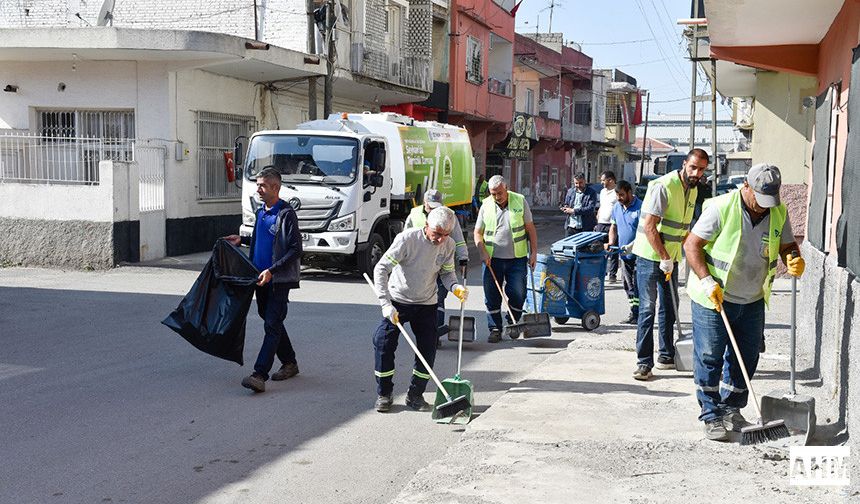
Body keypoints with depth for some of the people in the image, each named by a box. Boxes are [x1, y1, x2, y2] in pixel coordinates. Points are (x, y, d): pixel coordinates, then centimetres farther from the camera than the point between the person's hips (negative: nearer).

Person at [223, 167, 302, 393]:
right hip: (261, 279, 9)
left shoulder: (286, 214, -13)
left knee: (272, 325, -11)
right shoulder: (260, 212, 13)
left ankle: (259, 375, -17)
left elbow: (296, 249, -17)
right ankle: (289, 363, 29)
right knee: (270, 321, 15)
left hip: (279, 281, -9)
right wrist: (242, 239, 14)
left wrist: (272, 270, -22)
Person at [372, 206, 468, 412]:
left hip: (427, 304, 3)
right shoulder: (407, 239, -24)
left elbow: (447, 273, 4)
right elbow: (381, 268, -23)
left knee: (428, 348, -1)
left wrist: (456, 287, -20)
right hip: (397, 301, -3)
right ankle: (383, 394, 7)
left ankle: (415, 395, 15)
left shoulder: (448, 245, -9)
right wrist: (386, 304, -31)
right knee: (383, 343, -9)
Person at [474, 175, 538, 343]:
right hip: (492, 258, 1)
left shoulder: (520, 201, -1)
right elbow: (478, 232, 7)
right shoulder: (486, 206, 1)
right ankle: (495, 329, 13)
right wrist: (483, 252, -7)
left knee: (518, 294, 0)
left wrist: (533, 252, 0)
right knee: (492, 296, 2)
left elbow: (530, 228, 4)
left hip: (517, 258, -1)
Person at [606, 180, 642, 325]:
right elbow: (613, 227, 18)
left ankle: (637, 314, -4)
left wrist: (631, 246, -27)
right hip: (624, 253, 8)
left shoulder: (640, 207, -14)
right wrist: (611, 242, 0)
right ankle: (634, 313, 20)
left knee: (637, 284, -7)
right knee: (628, 284, 12)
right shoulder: (616, 207, 9)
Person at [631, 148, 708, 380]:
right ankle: (644, 362, -3)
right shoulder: (664, 187, -19)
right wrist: (664, 258, -21)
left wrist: (672, 259, 15)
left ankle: (666, 356, 25)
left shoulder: (693, 190, 9)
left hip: (671, 258, 8)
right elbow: (649, 226, -23)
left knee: (669, 308, 14)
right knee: (647, 308, -7)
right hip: (650, 256, -8)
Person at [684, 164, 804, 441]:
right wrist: (708, 281, -22)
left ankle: (731, 410, 28)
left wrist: (795, 261, -15)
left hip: (753, 301, 5)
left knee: (745, 360, 12)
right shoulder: (721, 208, -17)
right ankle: (711, 416, 10)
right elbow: (691, 244, -14)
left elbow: (787, 245, 9)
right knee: (709, 357, -1)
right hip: (714, 297, -5)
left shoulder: (779, 212, -1)